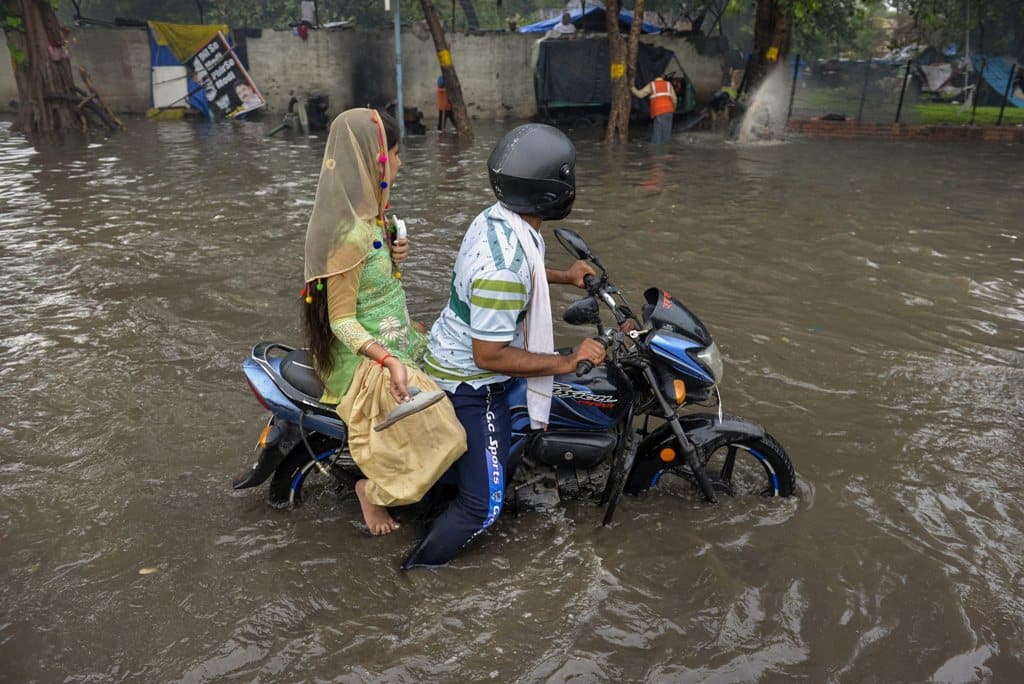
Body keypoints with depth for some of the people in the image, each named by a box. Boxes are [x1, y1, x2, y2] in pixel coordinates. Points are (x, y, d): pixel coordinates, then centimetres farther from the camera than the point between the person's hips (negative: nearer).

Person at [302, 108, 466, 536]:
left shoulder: (367, 213, 5)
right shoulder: (351, 231, -24)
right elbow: (341, 320, -24)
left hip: (395, 340, 10)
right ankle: (372, 489, 8)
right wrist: (389, 361, -37)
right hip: (367, 359, -10)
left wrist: (393, 256, 0)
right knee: (439, 437, -18)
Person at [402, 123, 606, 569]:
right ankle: (420, 569, 20)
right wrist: (566, 362, -23)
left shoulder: (495, 218, -4)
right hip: (470, 384, -9)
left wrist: (563, 276, 14)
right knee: (484, 505, 1)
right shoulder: (503, 267, -34)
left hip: (447, 357, 9)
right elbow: (489, 355, -29)